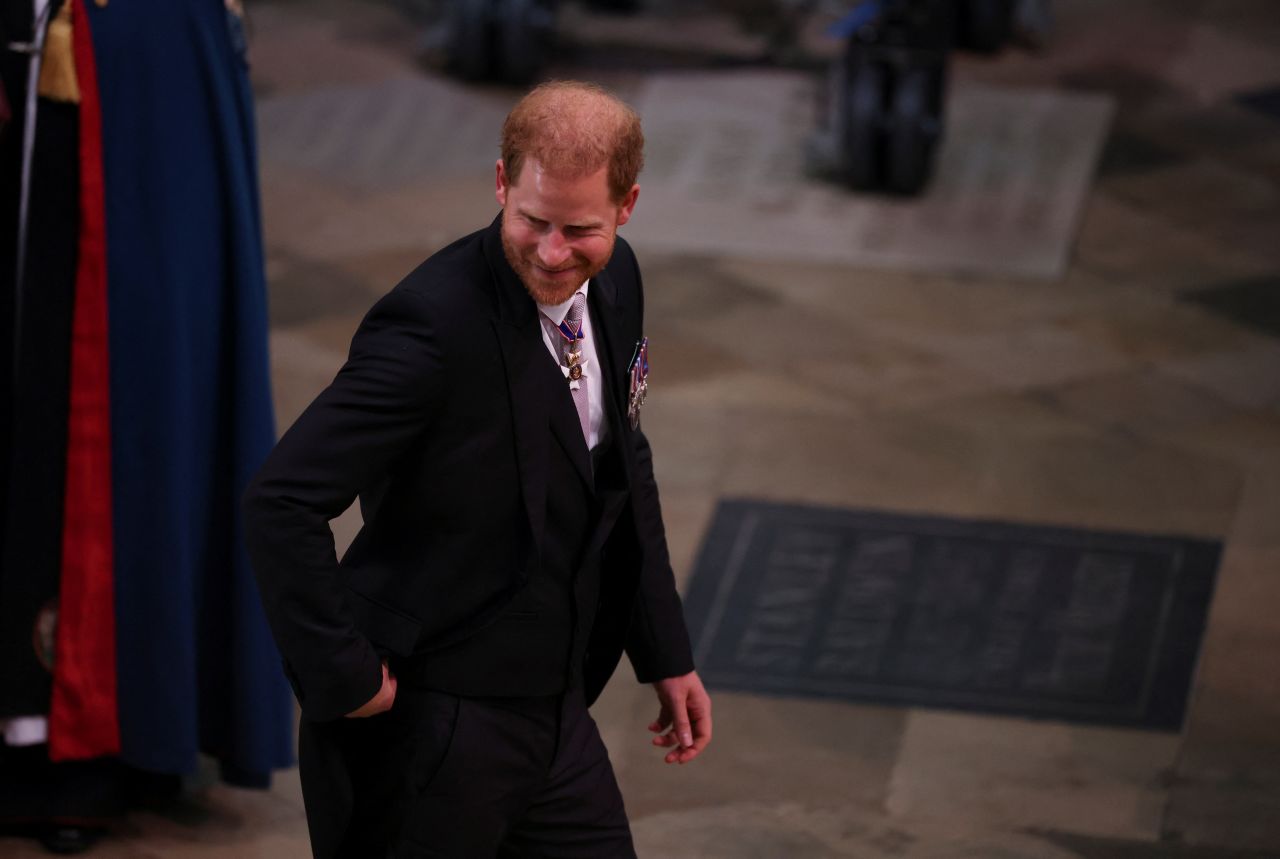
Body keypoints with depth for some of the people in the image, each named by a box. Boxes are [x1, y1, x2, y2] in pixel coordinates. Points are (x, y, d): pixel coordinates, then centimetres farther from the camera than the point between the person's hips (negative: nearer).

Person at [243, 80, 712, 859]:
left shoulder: (614, 282, 2)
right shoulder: (435, 325, -24)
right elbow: (281, 502, -26)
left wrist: (667, 652, 16)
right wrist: (345, 677, -23)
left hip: (554, 713, 8)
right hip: (427, 728, -7)